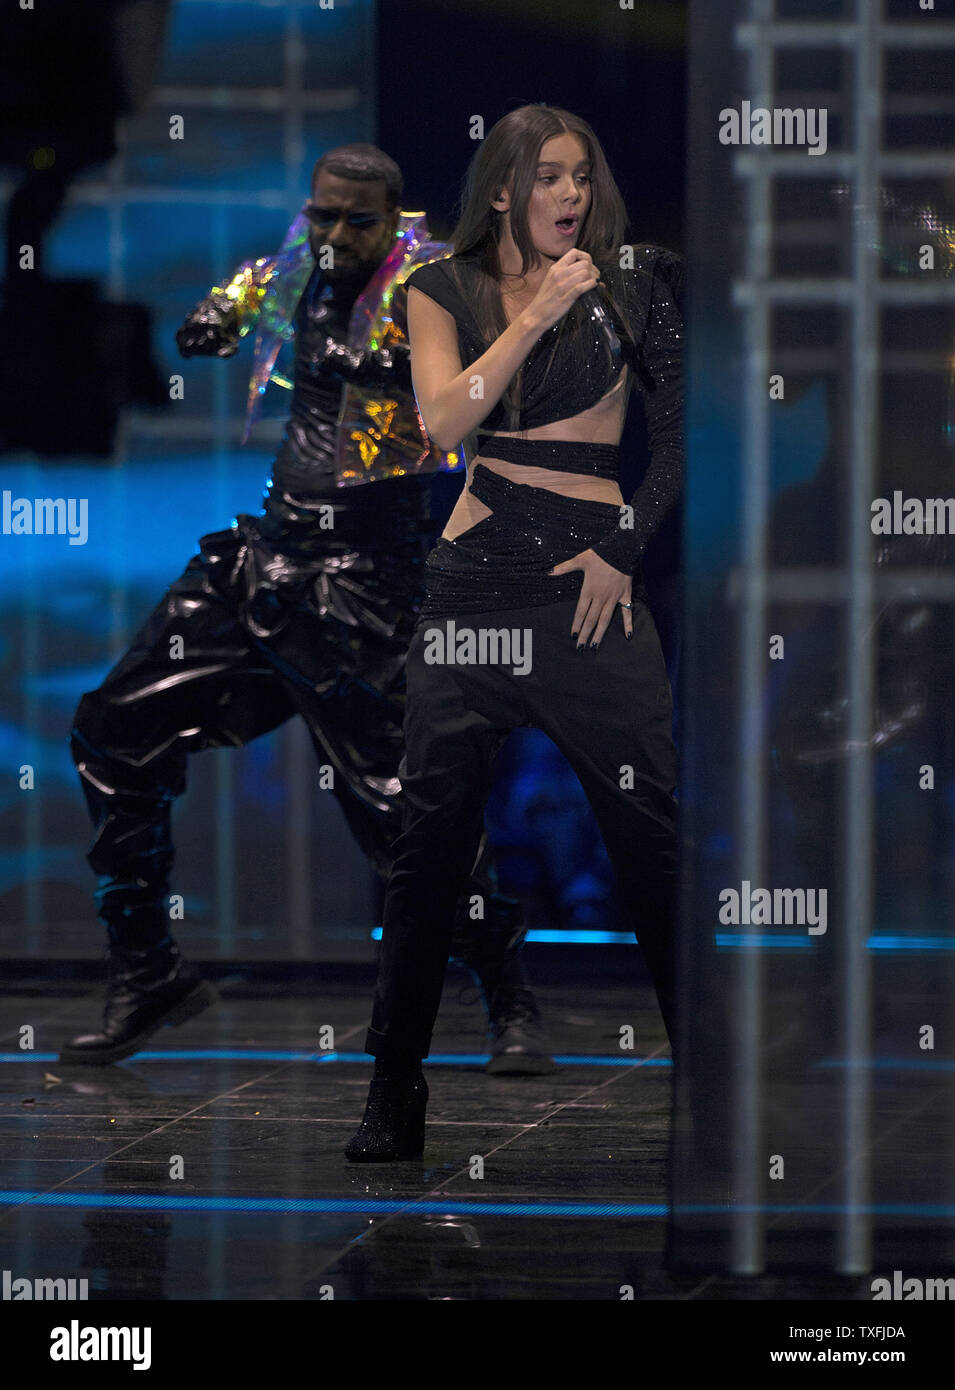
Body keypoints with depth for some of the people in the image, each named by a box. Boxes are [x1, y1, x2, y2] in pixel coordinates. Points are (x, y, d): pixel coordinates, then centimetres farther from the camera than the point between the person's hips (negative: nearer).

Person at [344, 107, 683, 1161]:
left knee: (654, 834, -6)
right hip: (474, 576, 1)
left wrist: (627, 546, -2)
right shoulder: (444, 291, 8)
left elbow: (684, 426, 7)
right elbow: (444, 420, -7)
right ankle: (394, 1095, 9)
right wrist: (539, 314, -12)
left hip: (592, 580, -1)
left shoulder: (627, 283, 6)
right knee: (432, 836, 1)